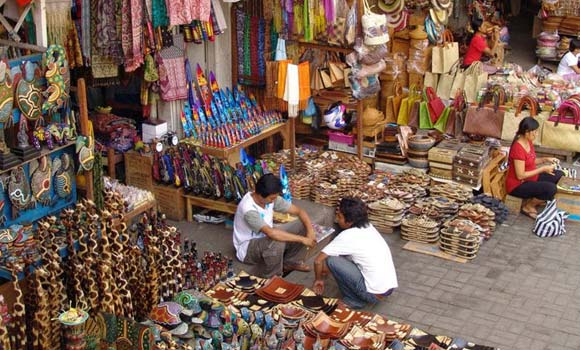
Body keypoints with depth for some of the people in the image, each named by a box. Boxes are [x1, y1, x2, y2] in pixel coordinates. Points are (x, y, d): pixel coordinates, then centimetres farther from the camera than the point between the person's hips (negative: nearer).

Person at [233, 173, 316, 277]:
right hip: (247, 248, -7)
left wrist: (310, 232, -23)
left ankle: (290, 263, 15)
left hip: (264, 239, 7)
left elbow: (299, 211, -6)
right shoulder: (248, 209, -33)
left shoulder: (271, 198, -11)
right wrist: (302, 239, -38)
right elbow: (271, 233, -43)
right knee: (277, 242, -36)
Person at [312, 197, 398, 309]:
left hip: (375, 294, -8)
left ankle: (353, 300, 5)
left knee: (331, 260, -7)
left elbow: (318, 261, -10)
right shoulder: (368, 227, 6)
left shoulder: (347, 237, -16)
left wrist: (318, 279, 10)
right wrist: (325, 271, 25)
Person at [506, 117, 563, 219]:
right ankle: (528, 207, -2)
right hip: (518, 185, -10)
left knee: (559, 175, 7)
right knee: (550, 188, -27)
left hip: (531, 178, 10)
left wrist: (546, 159, -1)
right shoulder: (518, 149, -28)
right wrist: (543, 169, -22)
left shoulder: (528, 142, 1)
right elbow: (520, 176, -26)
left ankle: (533, 199, 11)